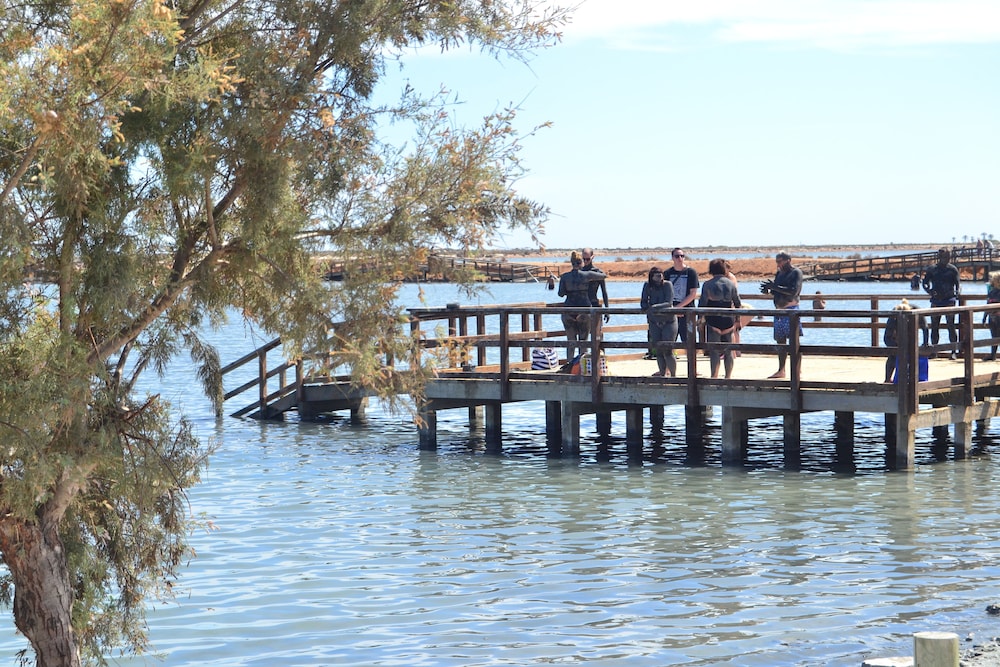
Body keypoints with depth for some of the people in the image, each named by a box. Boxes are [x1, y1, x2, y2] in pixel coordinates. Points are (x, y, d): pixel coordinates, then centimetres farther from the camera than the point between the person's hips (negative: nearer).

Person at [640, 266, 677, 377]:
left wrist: (655, 307, -34)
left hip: (669, 321, -4)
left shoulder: (667, 285, -11)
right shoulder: (647, 285, -1)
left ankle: (673, 375, 1)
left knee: (667, 351, -9)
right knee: (658, 350, 3)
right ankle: (662, 373, 14)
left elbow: (669, 303, -20)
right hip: (654, 322, 4)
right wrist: (646, 308, -21)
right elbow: (643, 302, 2)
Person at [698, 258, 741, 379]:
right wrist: (737, 320, 17)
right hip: (728, 320, 3)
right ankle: (728, 376, 13)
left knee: (714, 351, -2)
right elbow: (738, 304, 8)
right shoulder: (731, 284, 5)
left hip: (713, 321, -3)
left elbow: (702, 303, -6)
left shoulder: (708, 284, -4)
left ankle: (714, 376, -6)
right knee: (728, 350, 11)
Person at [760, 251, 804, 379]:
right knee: (780, 341, 9)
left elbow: (794, 291, -18)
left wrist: (775, 287, -20)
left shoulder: (796, 272, -6)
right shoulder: (779, 273, 17)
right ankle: (781, 370, 15)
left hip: (791, 309, -8)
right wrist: (769, 291, 4)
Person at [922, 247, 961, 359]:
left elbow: (958, 284, 3)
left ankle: (954, 351, -7)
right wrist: (929, 291, -7)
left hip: (949, 299, -2)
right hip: (936, 300, 2)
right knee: (934, 326, 4)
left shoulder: (952, 269, 3)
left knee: (951, 325, -9)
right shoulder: (932, 269, 7)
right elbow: (924, 283, 13)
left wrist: (957, 292, -18)